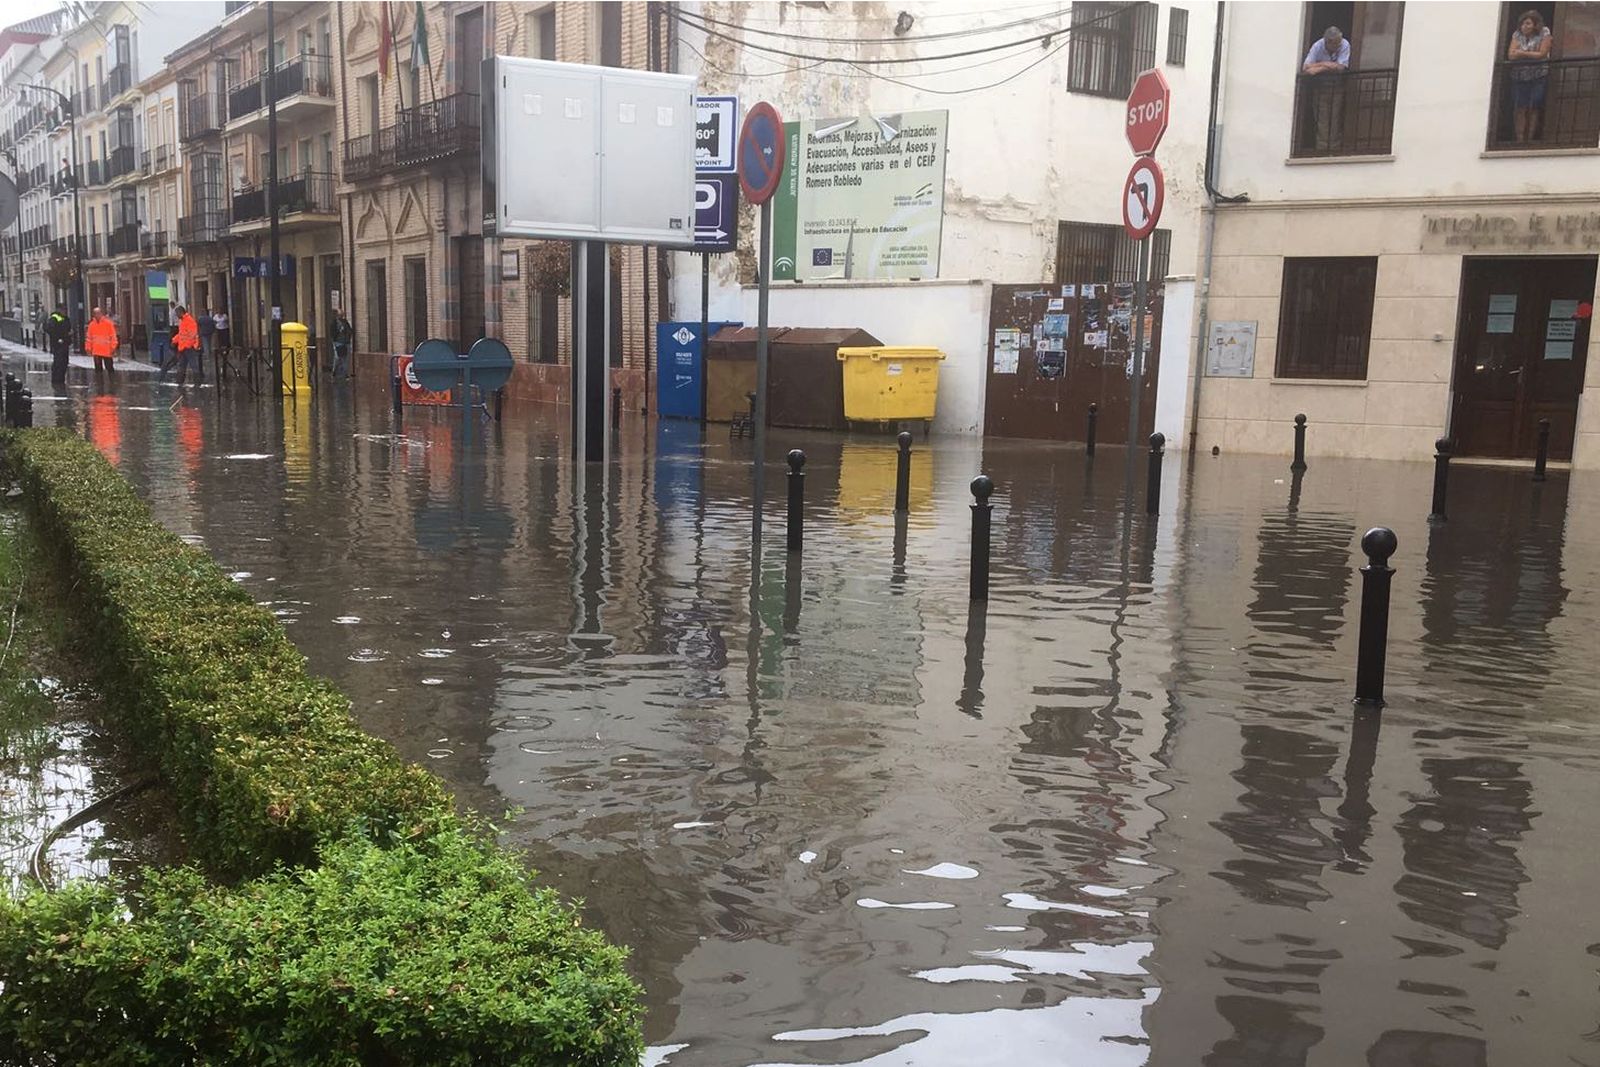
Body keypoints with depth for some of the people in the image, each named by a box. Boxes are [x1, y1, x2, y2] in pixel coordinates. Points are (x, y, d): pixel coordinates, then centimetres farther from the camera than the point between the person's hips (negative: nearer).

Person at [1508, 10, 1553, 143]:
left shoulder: (1544, 33, 1)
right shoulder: (1517, 34, 10)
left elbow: (1542, 54, -9)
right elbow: (1511, 55, -2)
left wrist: (1522, 53, -6)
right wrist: (1533, 52, -9)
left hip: (1538, 78, -3)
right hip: (1519, 77, 3)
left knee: (1534, 108, -7)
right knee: (1520, 108, -8)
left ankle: (1530, 138, -6)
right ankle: (1520, 139, -10)